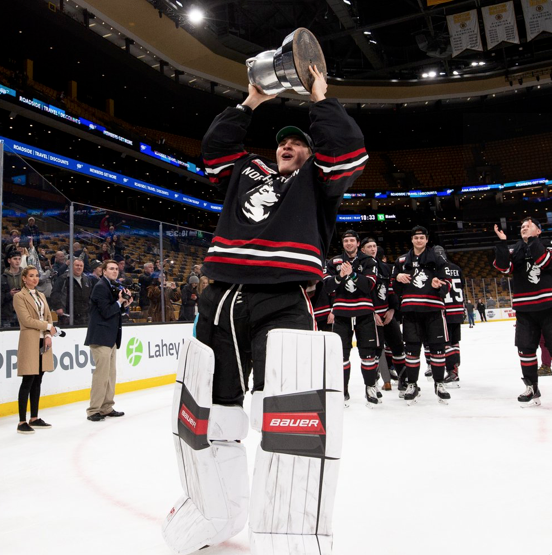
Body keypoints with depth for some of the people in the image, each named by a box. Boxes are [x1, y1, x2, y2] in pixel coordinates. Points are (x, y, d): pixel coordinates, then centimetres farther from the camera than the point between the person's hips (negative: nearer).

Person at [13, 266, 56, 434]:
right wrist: (48, 327, -6)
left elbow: (49, 317, 13)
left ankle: (34, 418, 18)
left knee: (37, 381, 10)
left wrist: (48, 335, -2)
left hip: (43, 341, 6)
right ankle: (22, 422, 1)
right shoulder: (19, 296, -4)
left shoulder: (41, 295, 17)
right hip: (30, 341, -6)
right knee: (28, 382, -6)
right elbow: (26, 320, -12)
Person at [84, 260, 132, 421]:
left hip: (111, 337, 10)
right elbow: (106, 312, -17)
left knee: (111, 374, 13)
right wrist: (119, 302, -10)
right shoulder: (100, 287, -11)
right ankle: (94, 410, -1)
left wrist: (124, 304, 3)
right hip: (101, 336, -9)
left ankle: (107, 407, 21)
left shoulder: (114, 287, 16)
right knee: (102, 373, -9)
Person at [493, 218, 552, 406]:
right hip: (524, 309, 3)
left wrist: (533, 242, -20)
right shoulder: (515, 251, 11)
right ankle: (532, 388, 15)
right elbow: (504, 267, -8)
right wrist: (502, 243, -16)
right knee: (525, 348, 4)